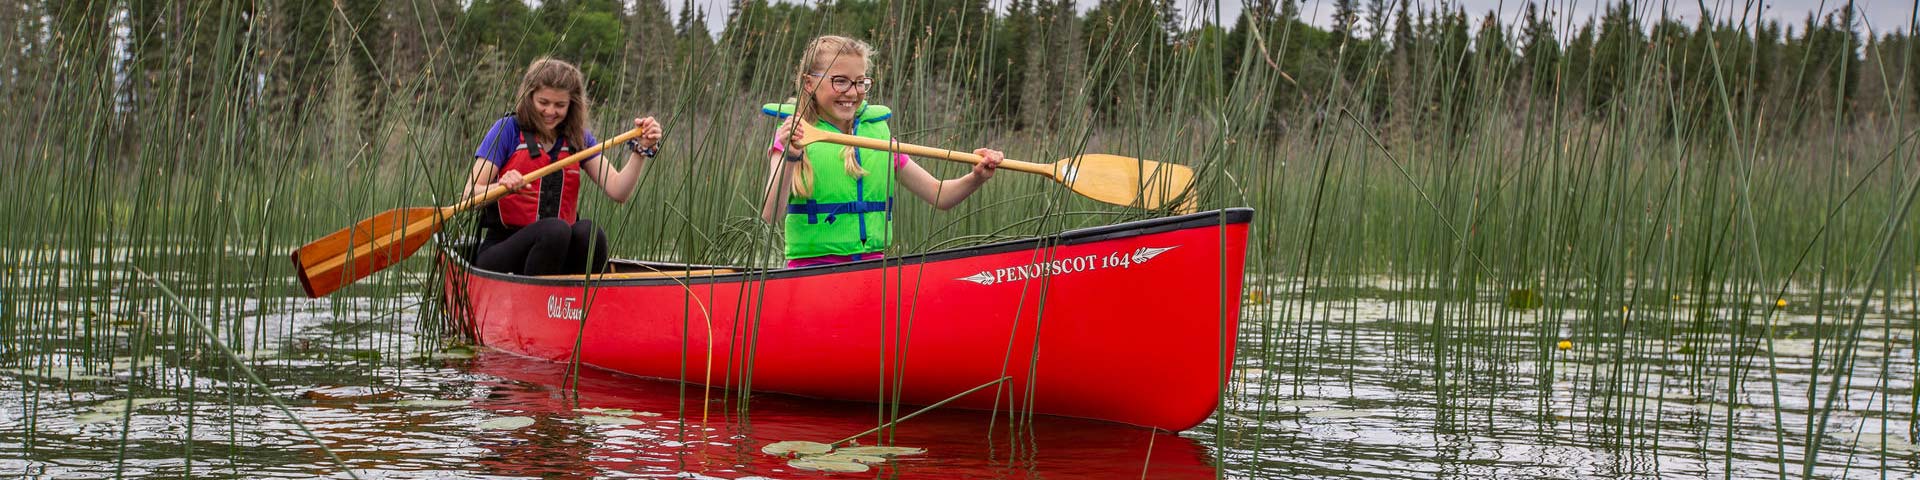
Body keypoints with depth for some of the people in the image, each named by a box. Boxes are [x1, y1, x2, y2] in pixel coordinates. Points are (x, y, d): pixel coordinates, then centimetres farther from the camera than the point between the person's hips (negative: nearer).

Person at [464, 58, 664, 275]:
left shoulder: (579, 139, 13)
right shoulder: (508, 129, 1)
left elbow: (617, 191, 1)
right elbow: (469, 195, -7)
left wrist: (641, 150, -11)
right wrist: (502, 187, -27)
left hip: (558, 254, 4)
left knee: (589, 231, -28)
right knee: (555, 229, -33)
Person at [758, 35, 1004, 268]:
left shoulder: (879, 134, 13)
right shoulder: (791, 137, 0)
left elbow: (938, 195, 16)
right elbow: (770, 215, -13)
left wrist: (976, 178, -3)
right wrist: (789, 159, -28)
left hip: (873, 264, 4)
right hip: (813, 268, -4)